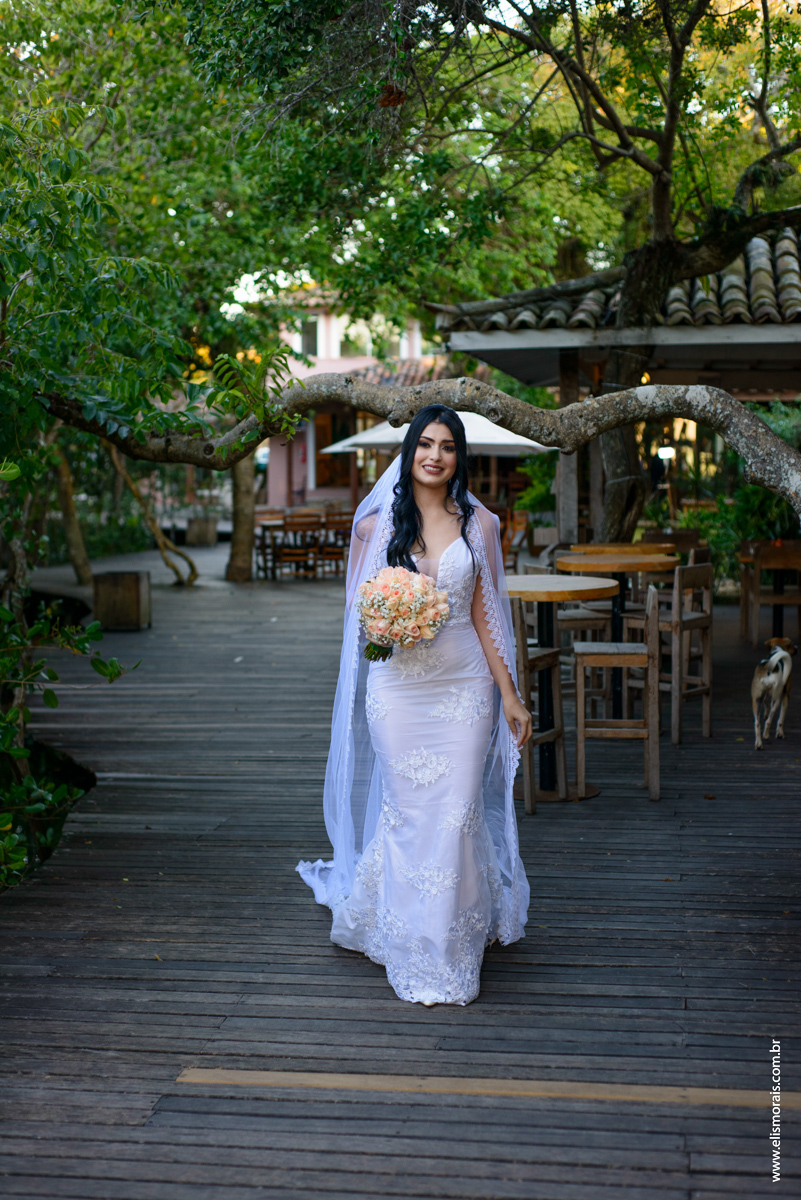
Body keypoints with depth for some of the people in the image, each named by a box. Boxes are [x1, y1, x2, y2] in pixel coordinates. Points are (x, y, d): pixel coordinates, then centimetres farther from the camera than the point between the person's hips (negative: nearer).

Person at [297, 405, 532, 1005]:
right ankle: (414, 951, 20)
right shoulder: (377, 523, 3)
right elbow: (361, 610, 9)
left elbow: (484, 615, 7)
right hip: (397, 686, 0)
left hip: (464, 686, 1)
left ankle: (448, 955, 16)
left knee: (456, 814, 0)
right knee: (408, 812, 2)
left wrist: (510, 695, 4)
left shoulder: (478, 524, 5)